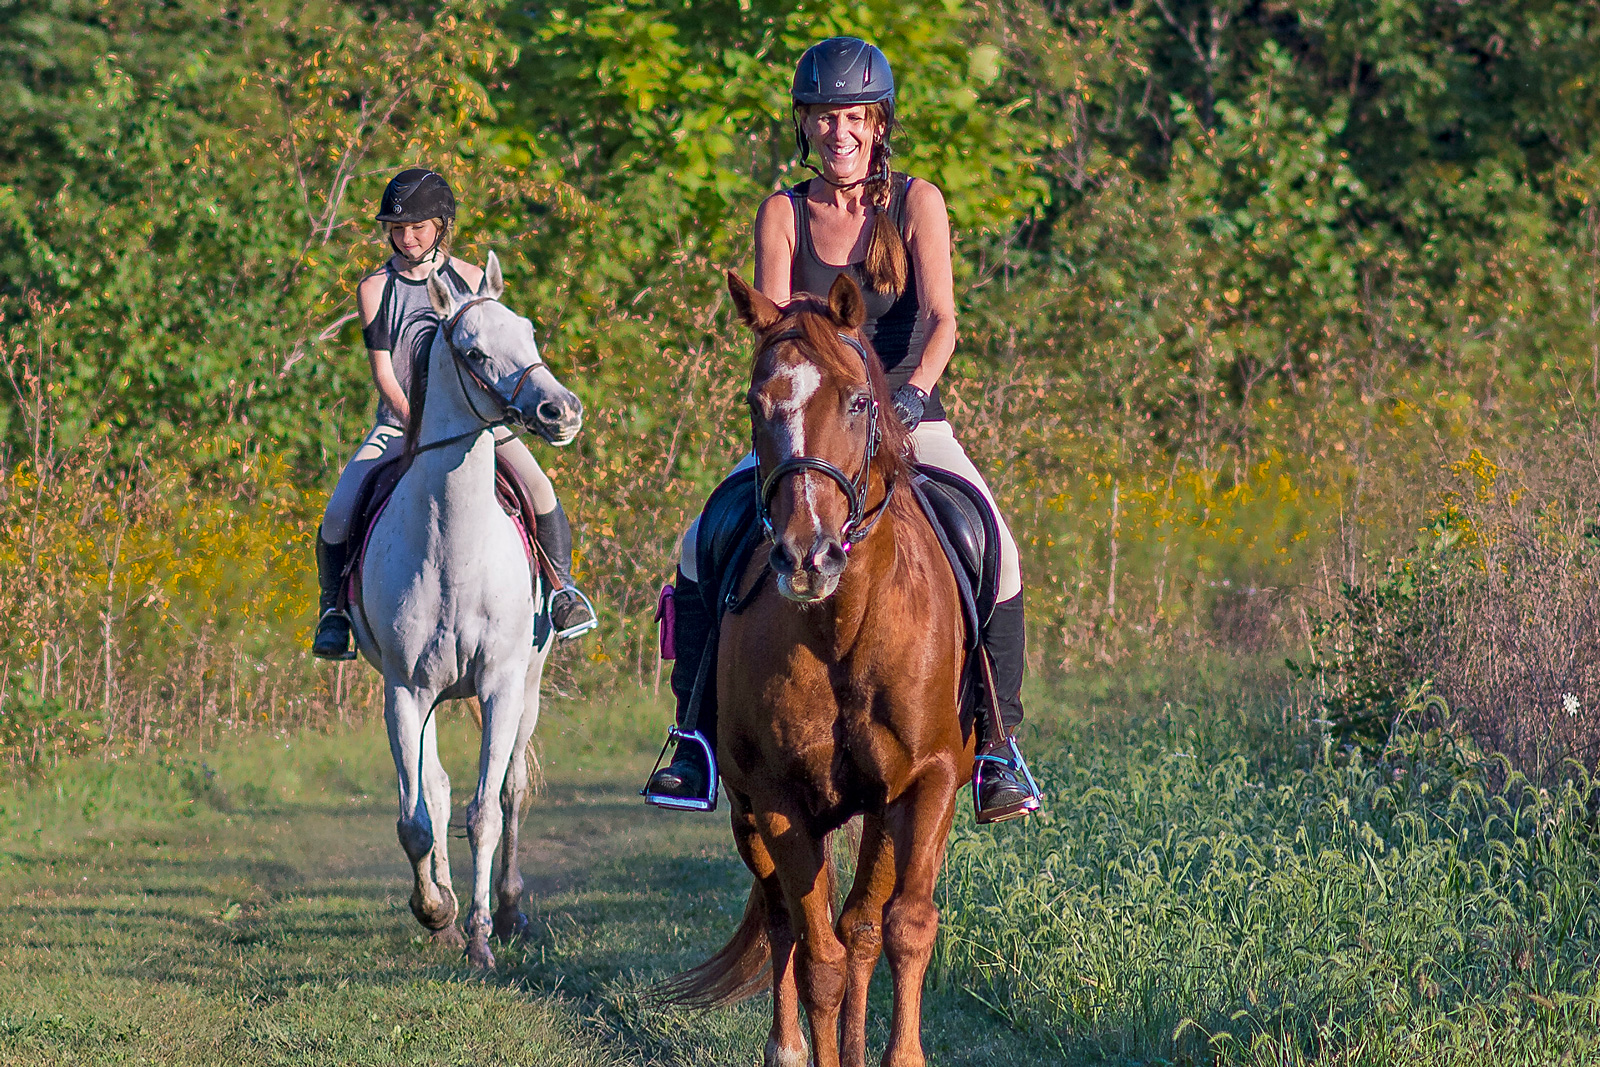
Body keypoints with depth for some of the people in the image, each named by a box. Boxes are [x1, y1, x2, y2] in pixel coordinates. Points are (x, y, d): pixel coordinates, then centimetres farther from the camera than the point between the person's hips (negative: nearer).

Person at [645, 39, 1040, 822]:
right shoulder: (782, 215, 3)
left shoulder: (916, 203, -1)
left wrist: (913, 390, -30)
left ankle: (996, 746, -12)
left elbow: (940, 318, -12)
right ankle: (698, 737, -3)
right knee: (702, 548, -15)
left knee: (994, 553, -23)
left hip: (909, 421, -2)